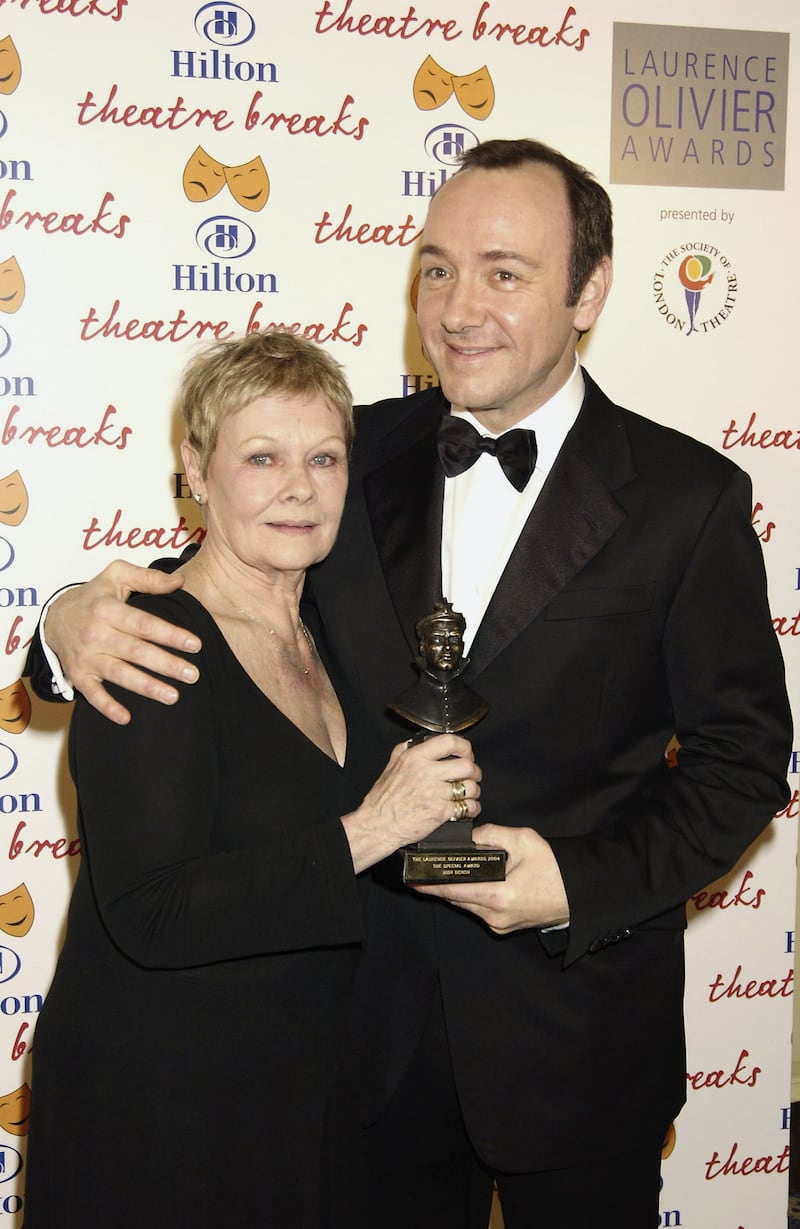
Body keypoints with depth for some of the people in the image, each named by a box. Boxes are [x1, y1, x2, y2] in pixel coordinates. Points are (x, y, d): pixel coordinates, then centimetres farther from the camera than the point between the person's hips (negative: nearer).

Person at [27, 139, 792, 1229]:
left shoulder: (690, 496, -10)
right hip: (379, 1011, 3)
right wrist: (81, 616, -18)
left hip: (574, 1022, -2)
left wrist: (584, 883, -20)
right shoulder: (359, 452, -2)